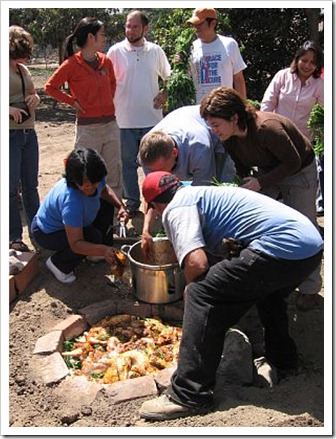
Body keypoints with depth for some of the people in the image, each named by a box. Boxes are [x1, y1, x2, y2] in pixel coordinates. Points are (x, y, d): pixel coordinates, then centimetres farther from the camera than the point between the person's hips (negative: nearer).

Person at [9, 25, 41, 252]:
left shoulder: (23, 69, 13)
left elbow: (34, 94, 24)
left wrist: (35, 98, 1)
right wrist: (9, 109, -25)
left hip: (29, 133, 7)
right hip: (10, 134, -6)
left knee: (31, 185, 13)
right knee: (12, 187, -1)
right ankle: (15, 236, 9)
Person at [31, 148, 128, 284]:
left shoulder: (96, 180, -20)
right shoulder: (71, 201, -42)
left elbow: (105, 190, 7)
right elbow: (75, 244, -40)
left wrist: (121, 207, -12)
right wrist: (103, 250, -54)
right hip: (46, 233, -8)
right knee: (93, 237, -28)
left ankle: (94, 253, 15)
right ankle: (57, 264, -4)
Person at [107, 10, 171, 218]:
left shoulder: (156, 51, 4)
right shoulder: (116, 51, -2)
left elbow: (169, 77, 15)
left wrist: (165, 94, -1)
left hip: (152, 118, 1)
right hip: (125, 120, -1)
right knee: (128, 163, 9)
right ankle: (132, 202, 22)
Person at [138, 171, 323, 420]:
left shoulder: (176, 208, 1)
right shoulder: (200, 194, 29)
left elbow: (196, 263, -14)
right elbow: (219, 254, 38)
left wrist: (193, 291, 8)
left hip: (282, 248, -10)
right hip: (313, 244, 10)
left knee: (202, 295, -6)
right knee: (268, 289, 37)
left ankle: (189, 396, -3)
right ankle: (282, 364, 45)